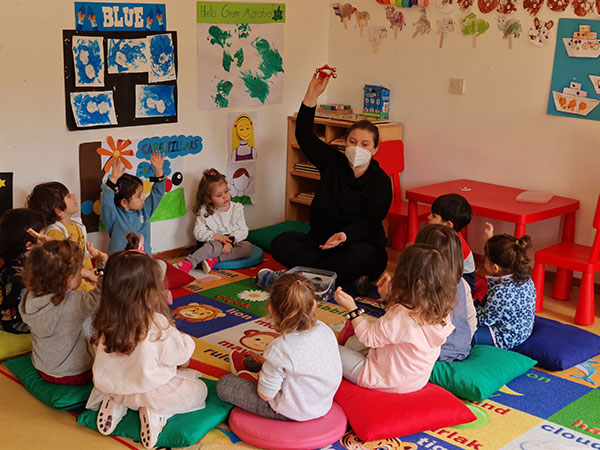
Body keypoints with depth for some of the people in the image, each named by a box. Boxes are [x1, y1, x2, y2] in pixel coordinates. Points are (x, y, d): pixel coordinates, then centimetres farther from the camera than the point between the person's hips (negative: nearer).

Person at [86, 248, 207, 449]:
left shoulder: (104, 321, -14)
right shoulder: (157, 324, -29)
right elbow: (180, 355, -16)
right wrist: (187, 342, 5)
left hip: (108, 386, 6)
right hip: (148, 392, -6)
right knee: (199, 389, 13)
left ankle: (114, 404, 12)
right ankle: (156, 412, -7)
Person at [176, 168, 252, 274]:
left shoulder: (237, 209, 0)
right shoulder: (204, 212, -4)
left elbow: (243, 230, -3)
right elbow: (198, 232, -8)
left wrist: (231, 240, -22)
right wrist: (216, 236, -23)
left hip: (233, 243, 3)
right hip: (213, 242, -3)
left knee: (247, 246, -27)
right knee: (217, 245, -38)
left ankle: (214, 259, -35)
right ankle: (188, 263, -51)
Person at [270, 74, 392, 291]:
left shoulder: (381, 182, -8)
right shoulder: (333, 163, 3)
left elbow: (367, 224, -18)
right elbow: (304, 135, -4)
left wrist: (344, 236, -40)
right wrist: (311, 96, -16)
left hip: (360, 244, -3)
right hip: (320, 241, 4)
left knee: (365, 256, -39)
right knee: (281, 244, -21)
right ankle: (348, 274, -26)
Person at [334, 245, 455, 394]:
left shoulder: (402, 317, -36)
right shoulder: (441, 312, -12)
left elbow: (369, 337, -19)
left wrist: (352, 308, -12)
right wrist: (389, 297, 8)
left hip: (387, 382, -8)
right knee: (353, 342, 25)